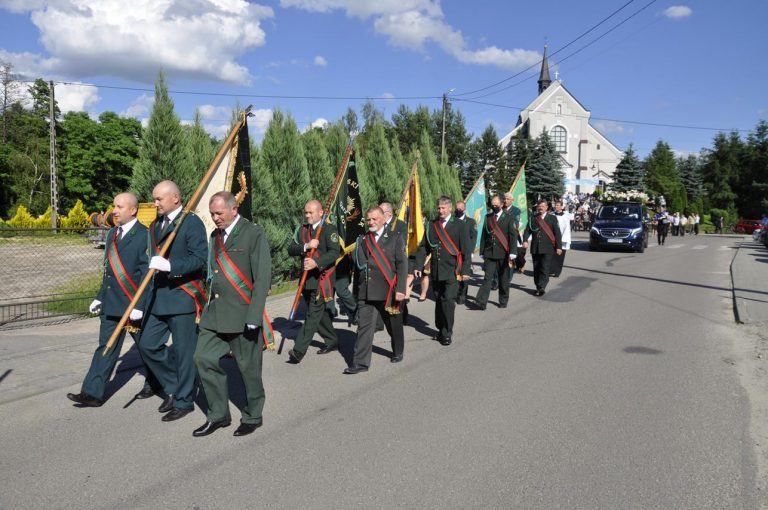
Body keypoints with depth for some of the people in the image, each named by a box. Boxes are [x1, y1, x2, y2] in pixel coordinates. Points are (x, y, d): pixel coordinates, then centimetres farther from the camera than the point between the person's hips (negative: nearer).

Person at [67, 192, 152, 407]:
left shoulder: (144, 236, -12)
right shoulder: (112, 233, 13)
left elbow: (147, 273, -16)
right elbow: (109, 270, 19)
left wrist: (139, 305, -19)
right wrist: (100, 297, 15)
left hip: (133, 303, -7)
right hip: (111, 303, 7)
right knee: (106, 348, 6)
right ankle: (93, 393, 7)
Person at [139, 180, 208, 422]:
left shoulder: (192, 223, -10)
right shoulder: (155, 224, 15)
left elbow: (200, 258, -18)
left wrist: (170, 265, -27)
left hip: (183, 296, -8)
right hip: (159, 296, 8)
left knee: (184, 351, 2)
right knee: (147, 344, 9)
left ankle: (184, 401, 16)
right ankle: (173, 386, 28)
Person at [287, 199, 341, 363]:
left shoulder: (329, 229, -5)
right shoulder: (301, 230, 13)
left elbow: (335, 252, -17)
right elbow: (291, 250, 3)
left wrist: (316, 262, -29)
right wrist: (306, 246, -15)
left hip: (322, 278, -7)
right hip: (307, 278, 7)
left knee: (313, 314, -9)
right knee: (320, 312, 17)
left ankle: (299, 351, -10)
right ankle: (332, 341, 33)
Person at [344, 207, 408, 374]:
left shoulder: (395, 237, 1)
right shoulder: (362, 240, 11)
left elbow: (402, 264, -5)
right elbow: (357, 266, 15)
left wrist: (400, 289, -13)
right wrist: (357, 289, 12)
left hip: (388, 291, -2)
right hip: (366, 292, 2)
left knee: (394, 325, 13)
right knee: (364, 326, -3)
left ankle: (398, 352, 35)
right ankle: (361, 362, -1)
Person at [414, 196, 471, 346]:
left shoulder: (459, 226, -1)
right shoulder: (431, 226, 9)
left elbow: (466, 250, -2)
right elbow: (423, 247, 10)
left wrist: (465, 271, -8)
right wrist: (418, 266, 1)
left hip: (452, 271, -4)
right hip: (436, 271, 4)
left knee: (448, 301, -8)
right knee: (439, 301, 11)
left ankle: (447, 333, 2)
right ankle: (441, 330, 24)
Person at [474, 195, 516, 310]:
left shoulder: (508, 217, 1)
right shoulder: (487, 217, 10)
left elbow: (513, 236, -5)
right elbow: (483, 235, 12)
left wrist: (512, 254, -13)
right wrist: (482, 252, 9)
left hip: (503, 253, -2)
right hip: (489, 253, 2)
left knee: (504, 279, 8)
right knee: (487, 278, -7)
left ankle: (503, 301, 22)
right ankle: (481, 302, -13)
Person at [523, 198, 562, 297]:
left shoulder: (552, 218, 5)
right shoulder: (532, 218, 11)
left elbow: (557, 233, 2)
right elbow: (527, 230, 6)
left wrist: (558, 247, -5)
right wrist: (525, 240, -13)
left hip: (548, 249, -3)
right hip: (535, 248, 3)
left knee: (545, 269, -10)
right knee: (536, 269, 8)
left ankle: (541, 287, -10)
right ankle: (538, 287, 18)